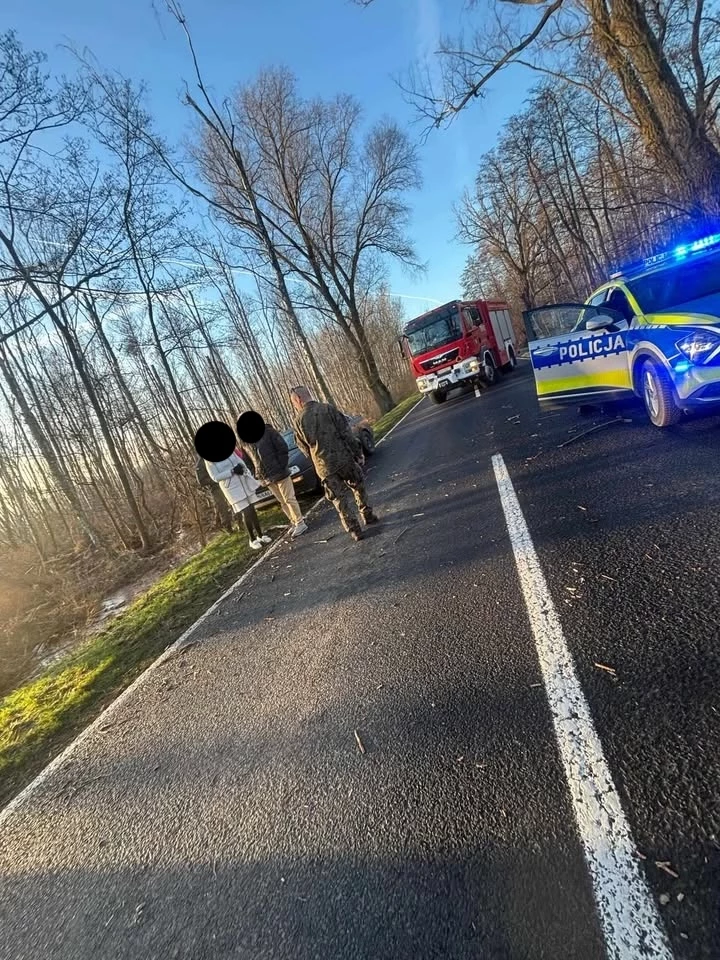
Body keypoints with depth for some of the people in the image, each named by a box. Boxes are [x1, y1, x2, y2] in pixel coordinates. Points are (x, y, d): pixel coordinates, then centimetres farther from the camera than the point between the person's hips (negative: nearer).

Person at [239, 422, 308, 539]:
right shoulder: (244, 442, 7)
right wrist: (256, 475, 0)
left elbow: (283, 449, -8)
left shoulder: (267, 431, -5)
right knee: (282, 502, 11)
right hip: (266, 477, 4)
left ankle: (300, 523, 6)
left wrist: (282, 466, -15)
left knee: (289, 499, -2)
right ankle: (295, 523, 21)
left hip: (279, 472, -4)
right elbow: (247, 461, 13)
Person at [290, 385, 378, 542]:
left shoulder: (300, 420, -2)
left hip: (324, 467, 0)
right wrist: (358, 453, -1)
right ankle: (368, 515, 31)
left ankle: (355, 530, 11)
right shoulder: (328, 409, -5)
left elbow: (305, 449, 6)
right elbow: (346, 433, -8)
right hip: (345, 459, 0)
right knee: (358, 488, 22)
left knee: (340, 499, 9)